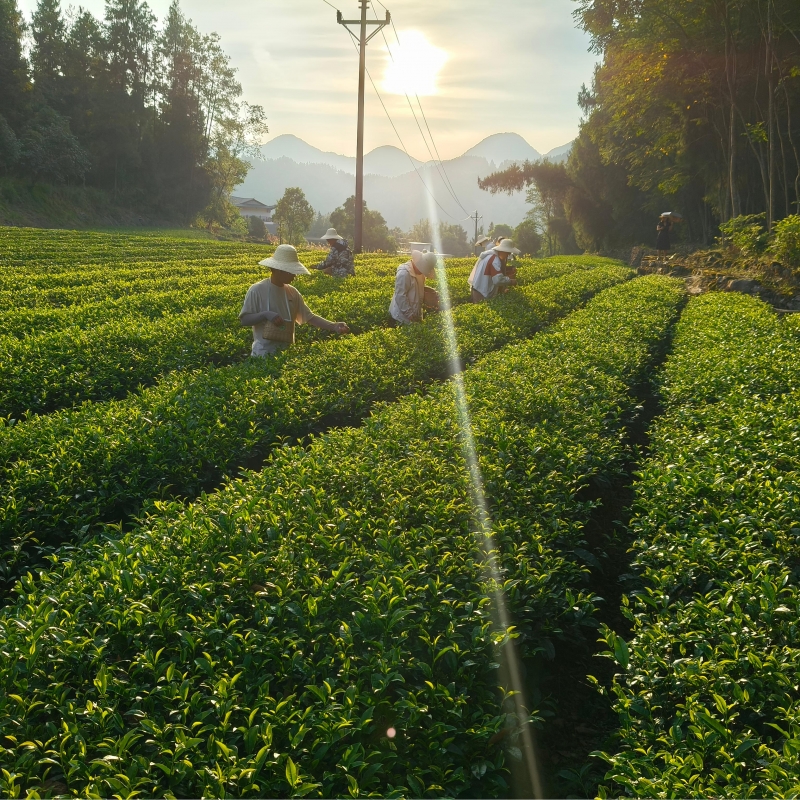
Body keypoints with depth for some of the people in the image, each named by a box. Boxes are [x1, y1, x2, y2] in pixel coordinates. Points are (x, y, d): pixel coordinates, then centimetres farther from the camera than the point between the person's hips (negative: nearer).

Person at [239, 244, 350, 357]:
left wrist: (333, 326, -8)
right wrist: (265, 314, -24)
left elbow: (310, 317, 6)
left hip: (287, 352, 5)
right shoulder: (257, 290, -9)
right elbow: (244, 320, -9)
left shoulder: (292, 292, 6)